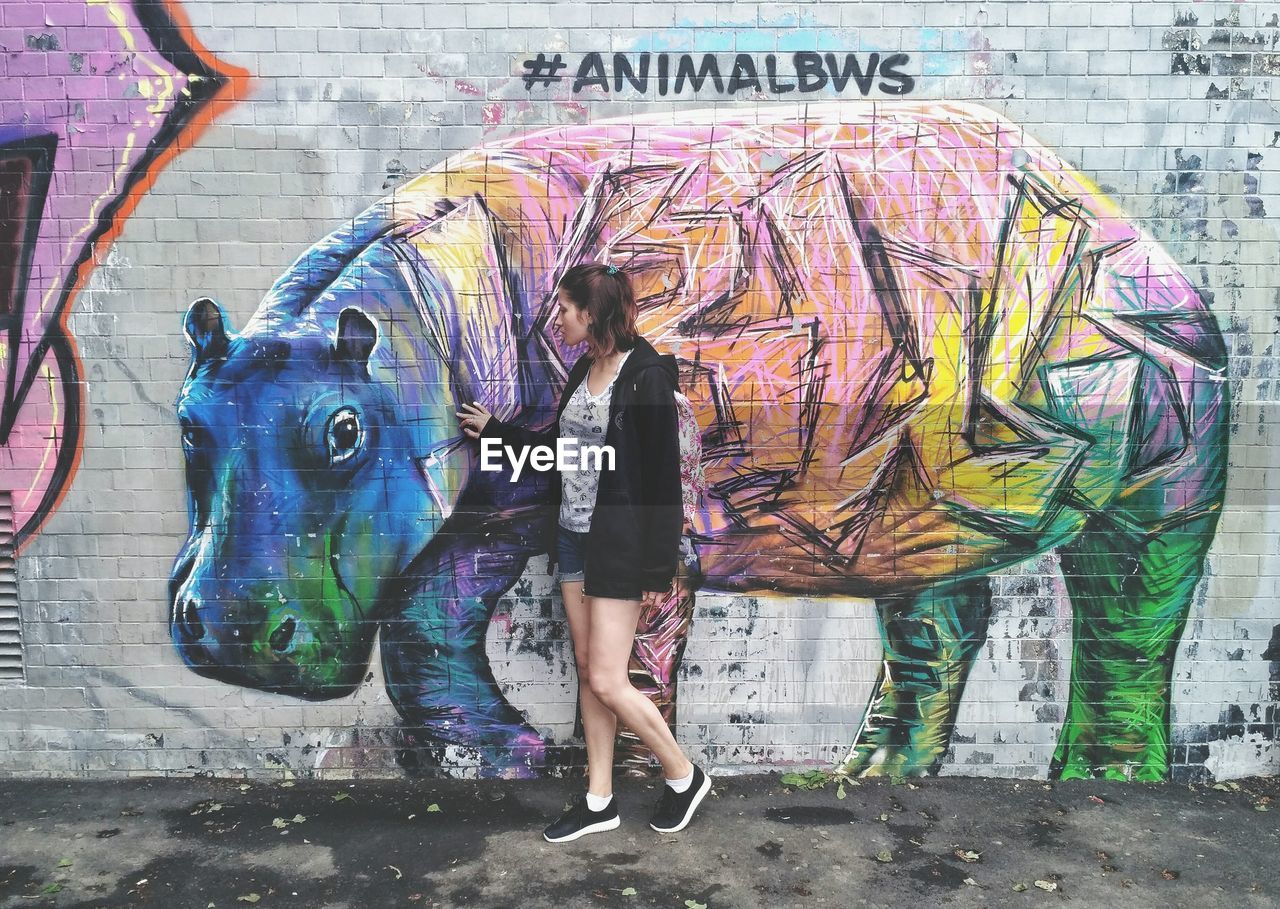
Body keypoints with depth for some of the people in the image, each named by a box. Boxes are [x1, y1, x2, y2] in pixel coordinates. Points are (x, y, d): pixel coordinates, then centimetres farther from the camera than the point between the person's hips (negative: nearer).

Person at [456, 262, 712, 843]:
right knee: (587, 672, 13)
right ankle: (599, 801, 26)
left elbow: (663, 478, -16)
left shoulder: (646, 377, -16)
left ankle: (683, 776, 20)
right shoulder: (583, 370, 9)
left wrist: (658, 569, -16)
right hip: (572, 536, 8)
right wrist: (495, 430, 26)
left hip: (620, 544, -8)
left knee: (607, 680, -4)